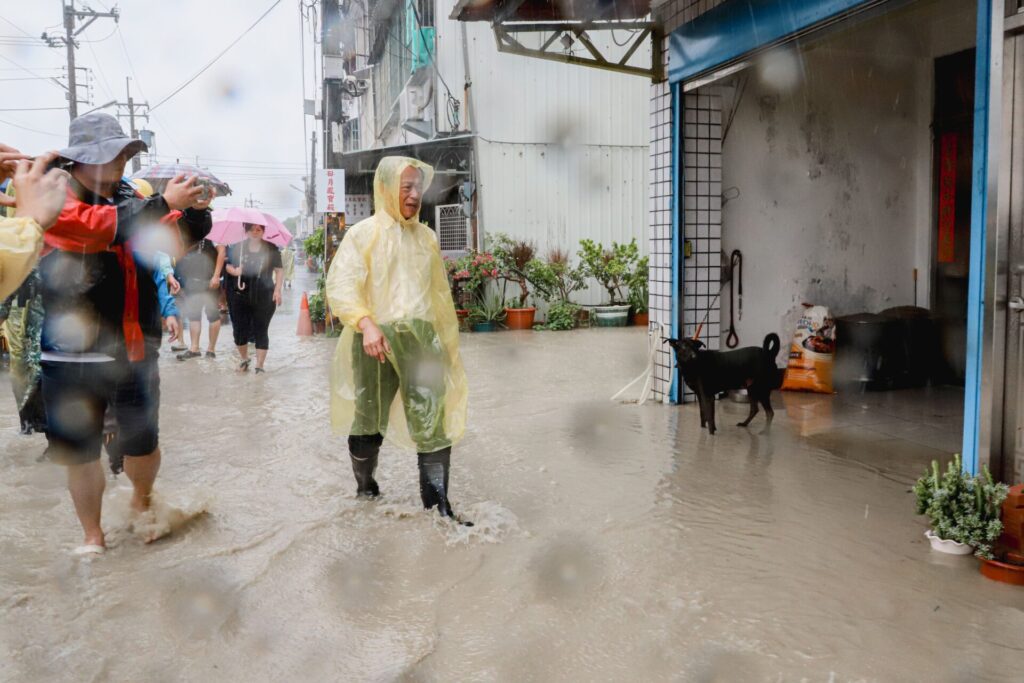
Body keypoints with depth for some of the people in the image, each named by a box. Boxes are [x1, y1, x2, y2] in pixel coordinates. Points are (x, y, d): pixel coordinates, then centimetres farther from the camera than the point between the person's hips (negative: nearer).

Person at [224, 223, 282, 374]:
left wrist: (277, 290, -8)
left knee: (261, 331, 1)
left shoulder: (271, 249, 2)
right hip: (240, 295, 2)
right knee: (239, 330, 7)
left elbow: (278, 271, 3)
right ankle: (244, 359, 31)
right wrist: (233, 270, -12)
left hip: (264, 298, -2)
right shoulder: (236, 248, 6)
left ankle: (259, 366, 8)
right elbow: (227, 264, 11)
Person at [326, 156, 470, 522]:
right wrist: (366, 323, -25)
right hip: (376, 340, -3)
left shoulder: (426, 237, 14)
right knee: (369, 423, 9)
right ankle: (365, 491, 31)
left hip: (421, 338, 3)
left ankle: (439, 506, -1)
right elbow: (340, 285, -10)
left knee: (434, 423, -7)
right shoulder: (363, 234, 0)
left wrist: (446, 341, 20)